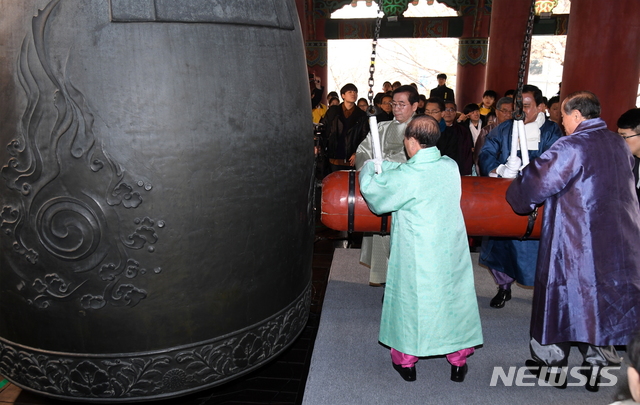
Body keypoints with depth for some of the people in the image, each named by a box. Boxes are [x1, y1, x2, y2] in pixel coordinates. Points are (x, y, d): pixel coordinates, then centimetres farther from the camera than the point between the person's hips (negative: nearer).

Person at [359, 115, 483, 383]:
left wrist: (369, 169, 12)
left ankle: (405, 361, 30)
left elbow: (372, 192, -8)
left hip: (417, 257, -4)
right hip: (451, 252, 5)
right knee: (453, 298, 17)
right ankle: (458, 361, 31)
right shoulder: (450, 166, -3)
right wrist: (382, 166, 16)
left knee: (411, 301, 12)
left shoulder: (407, 177, -21)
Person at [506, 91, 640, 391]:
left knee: (560, 300, 9)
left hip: (576, 241, -6)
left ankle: (551, 363, 23)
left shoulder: (572, 147, -16)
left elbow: (535, 182, -17)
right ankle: (598, 361, 28)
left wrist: (515, 193, 3)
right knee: (604, 300, 17)